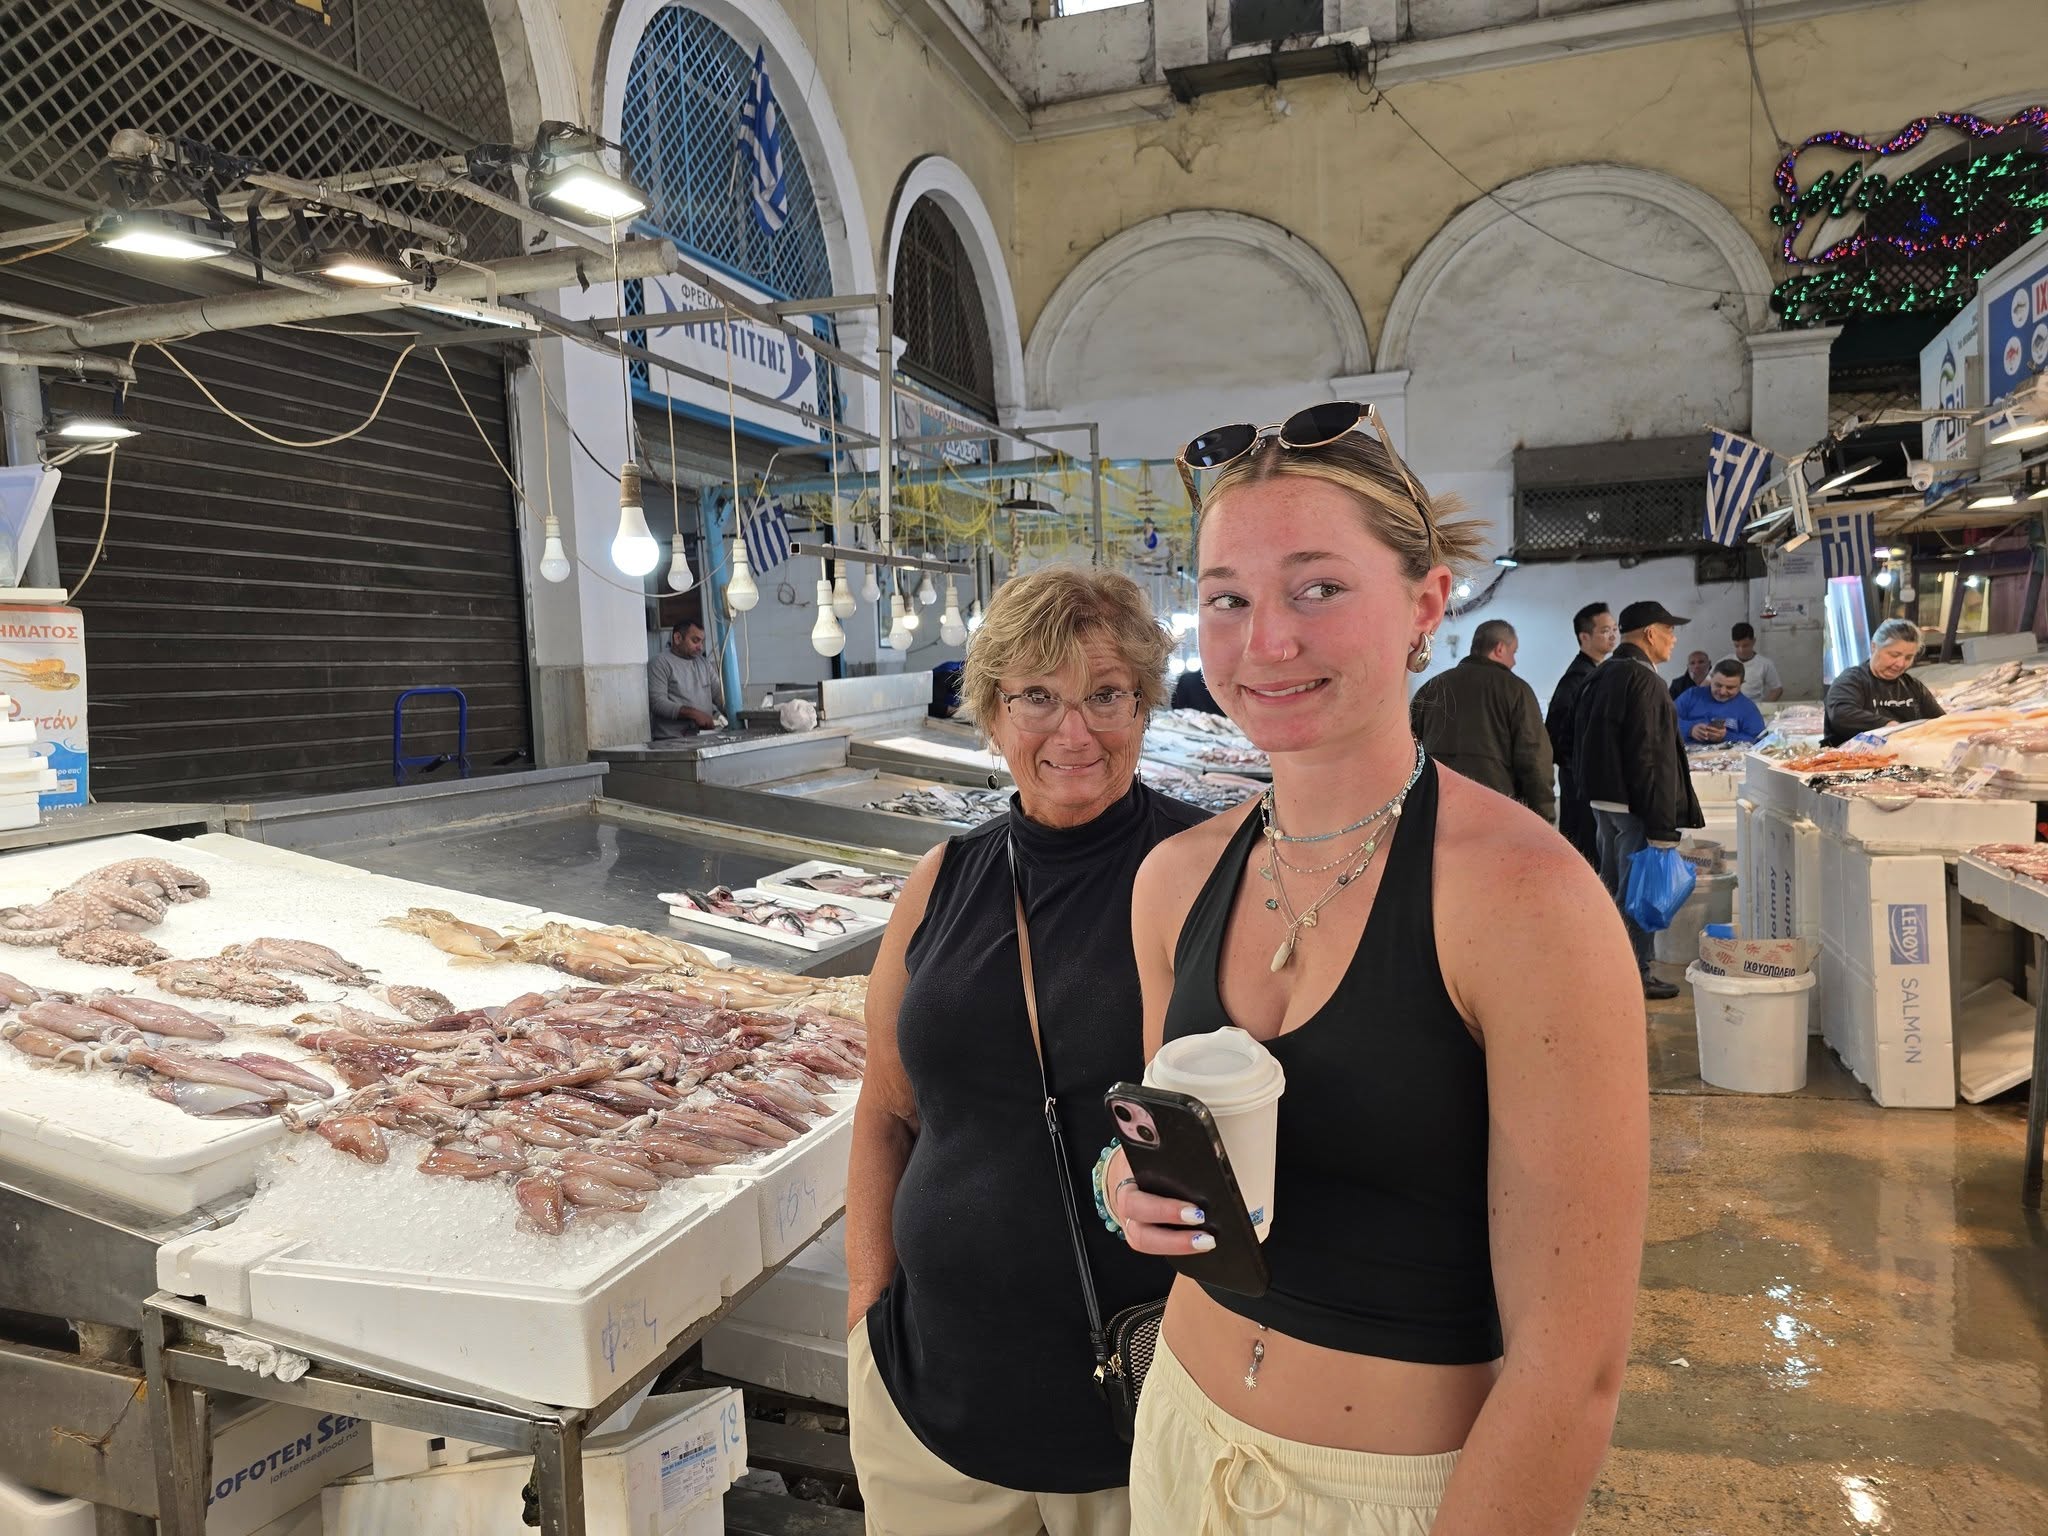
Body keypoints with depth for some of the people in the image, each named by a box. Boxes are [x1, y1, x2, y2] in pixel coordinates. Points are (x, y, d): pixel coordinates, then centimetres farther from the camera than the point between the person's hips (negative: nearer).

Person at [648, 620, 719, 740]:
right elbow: (658, 703, -11)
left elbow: (719, 693, 15)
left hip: (706, 735, 6)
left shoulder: (705, 663, 20)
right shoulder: (660, 664, 0)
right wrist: (693, 713, -22)